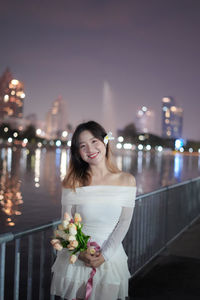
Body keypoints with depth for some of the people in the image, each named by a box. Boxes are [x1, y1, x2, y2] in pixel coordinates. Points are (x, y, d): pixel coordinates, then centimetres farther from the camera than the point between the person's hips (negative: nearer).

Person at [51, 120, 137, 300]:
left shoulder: (127, 181, -5)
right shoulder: (73, 183, -7)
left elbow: (124, 223, -6)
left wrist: (105, 255, -14)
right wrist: (80, 253, -18)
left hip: (111, 257, 0)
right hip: (75, 258, 0)